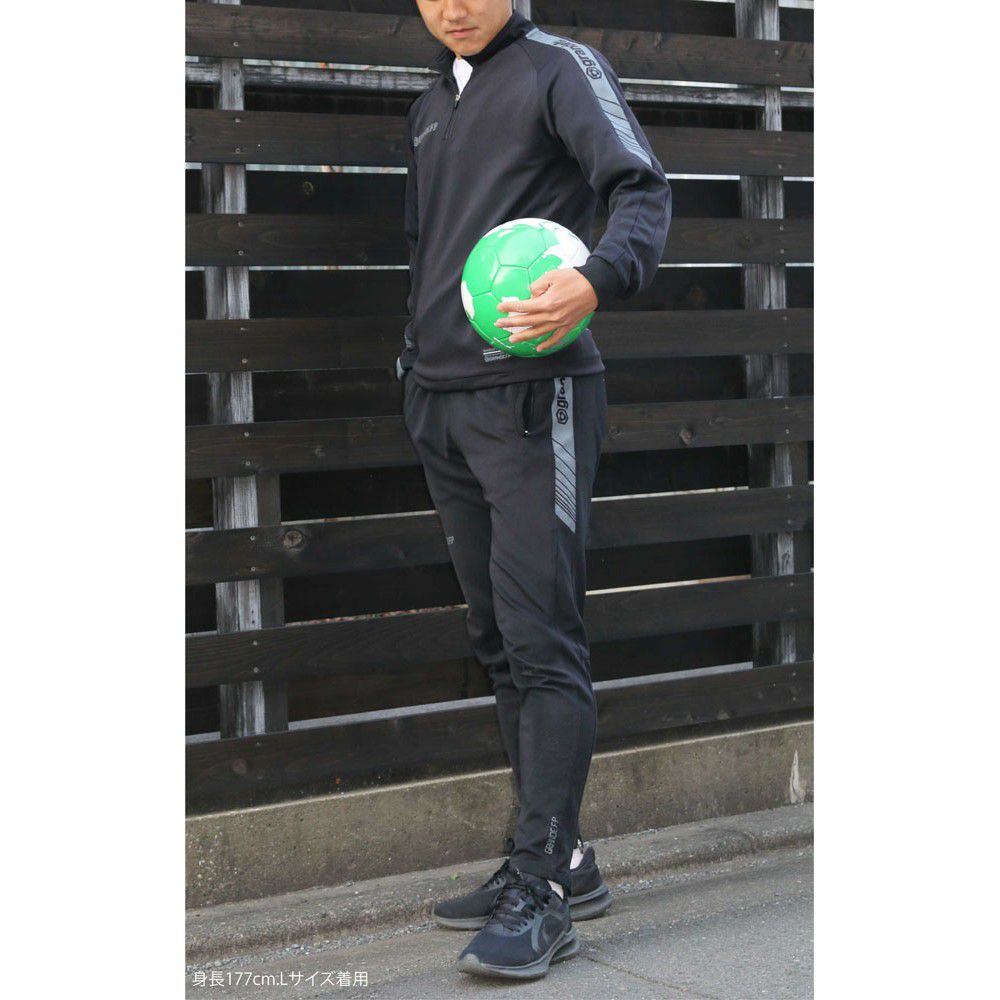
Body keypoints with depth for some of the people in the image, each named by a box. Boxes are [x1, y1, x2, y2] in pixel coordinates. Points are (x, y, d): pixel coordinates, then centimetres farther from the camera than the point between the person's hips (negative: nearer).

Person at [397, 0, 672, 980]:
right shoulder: (427, 109, 21)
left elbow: (641, 189, -14)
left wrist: (598, 279, -34)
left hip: (535, 396, -8)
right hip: (441, 404, 8)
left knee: (541, 641, -11)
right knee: (497, 641, 9)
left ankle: (542, 893, -10)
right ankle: (559, 857, 17)